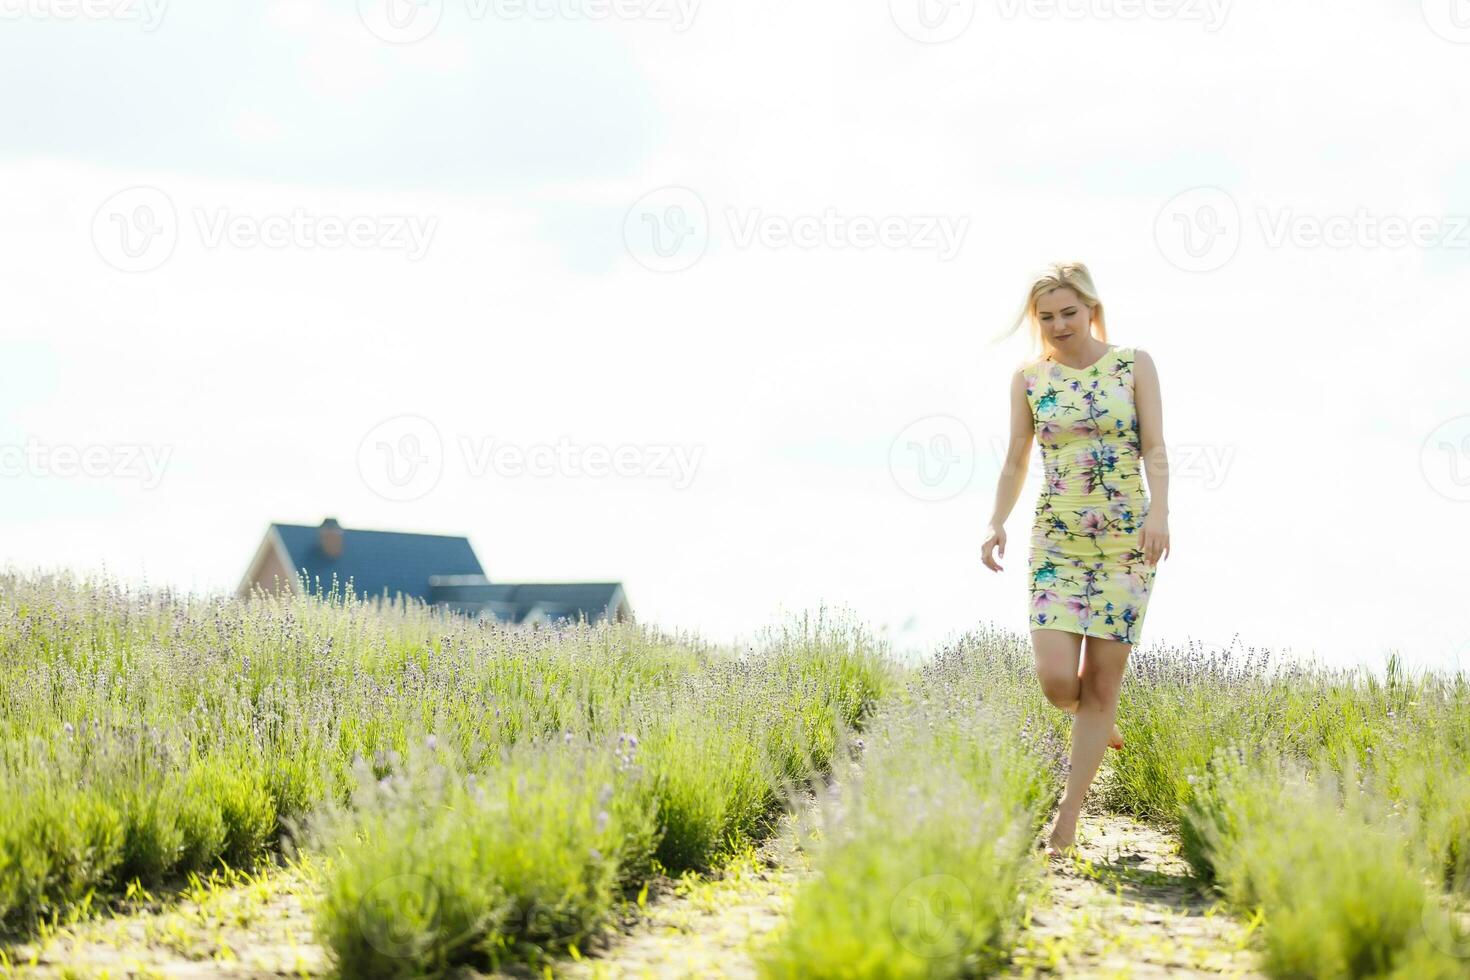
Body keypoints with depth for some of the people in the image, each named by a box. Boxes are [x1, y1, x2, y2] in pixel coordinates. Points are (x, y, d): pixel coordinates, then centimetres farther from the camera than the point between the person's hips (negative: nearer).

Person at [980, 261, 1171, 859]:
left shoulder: (1134, 365, 1)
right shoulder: (1029, 378, 6)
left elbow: (1154, 449, -6)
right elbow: (1016, 460, 10)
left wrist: (1158, 510, -22)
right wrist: (996, 522, -4)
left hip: (1126, 541, -1)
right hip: (1056, 541, 1)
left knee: (1102, 681, -2)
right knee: (1056, 680, -12)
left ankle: (1066, 823, 6)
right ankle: (1098, 725, 26)